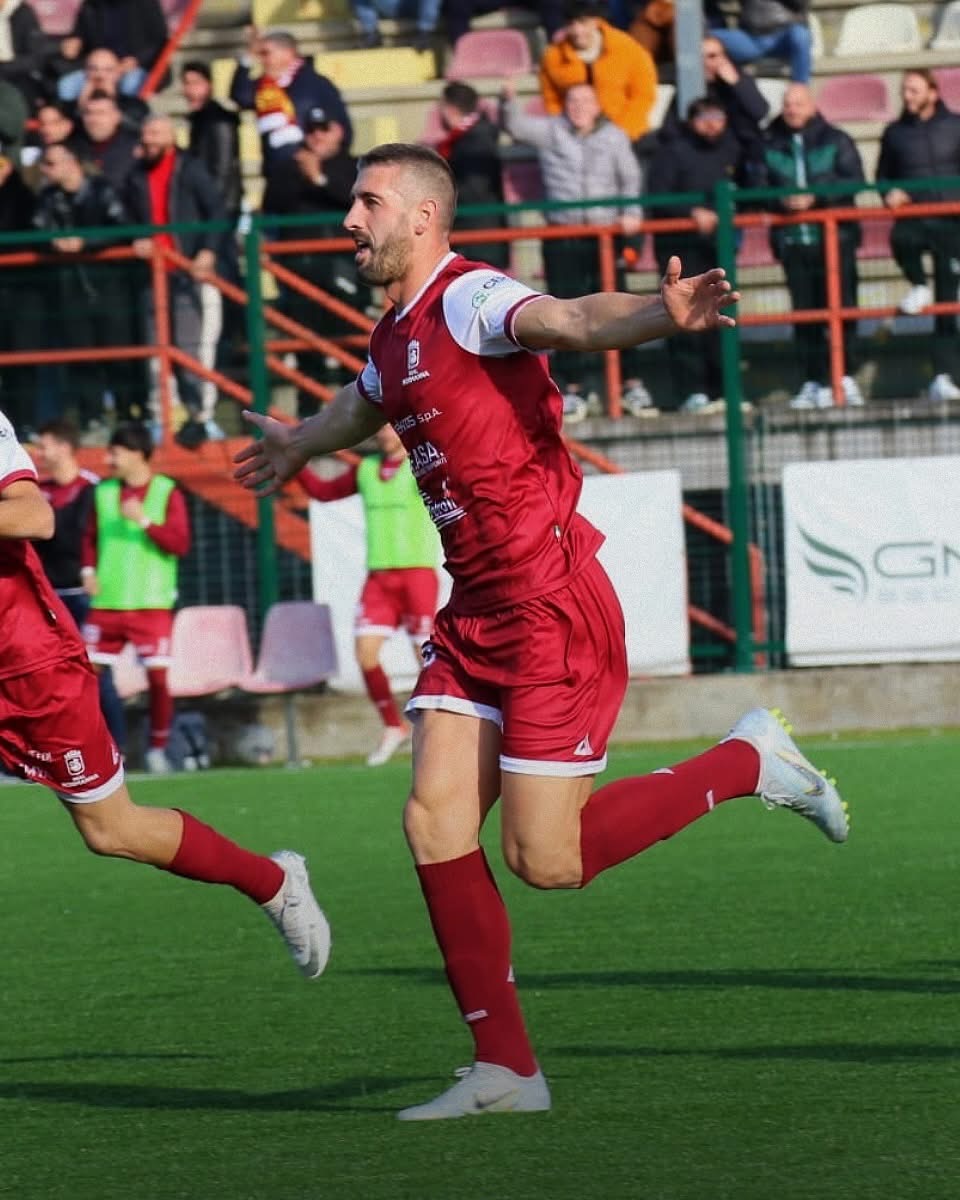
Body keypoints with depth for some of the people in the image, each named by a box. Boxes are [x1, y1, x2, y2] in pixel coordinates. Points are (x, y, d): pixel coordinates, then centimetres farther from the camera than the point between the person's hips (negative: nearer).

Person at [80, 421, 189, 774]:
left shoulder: (167, 493, -2)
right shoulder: (104, 492, 10)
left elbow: (180, 544, -8)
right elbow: (90, 536, 18)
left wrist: (144, 521, -18)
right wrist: (88, 570, 2)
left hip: (151, 603, -3)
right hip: (106, 601, 3)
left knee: (158, 676, -6)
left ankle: (157, 749, 9)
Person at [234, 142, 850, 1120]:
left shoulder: (469, 299, -12)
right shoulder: (396, 339, 16)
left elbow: (571, 320, -35)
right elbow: (362, 407, 42)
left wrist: (658, 314, -57)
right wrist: (296, 447, 63)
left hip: (550, 608, -9)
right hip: (475, 616, 9)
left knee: (544, 857, -9)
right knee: (434, 821, -2)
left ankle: (747, 763, 12)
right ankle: (506, 1069, 4)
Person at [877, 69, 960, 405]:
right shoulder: (895, 133, 9)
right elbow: (883, 175, 19)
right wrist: (890, 193, -2)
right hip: (913, 220, 1)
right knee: (901, 240, -38)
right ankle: (919, 287, -7)